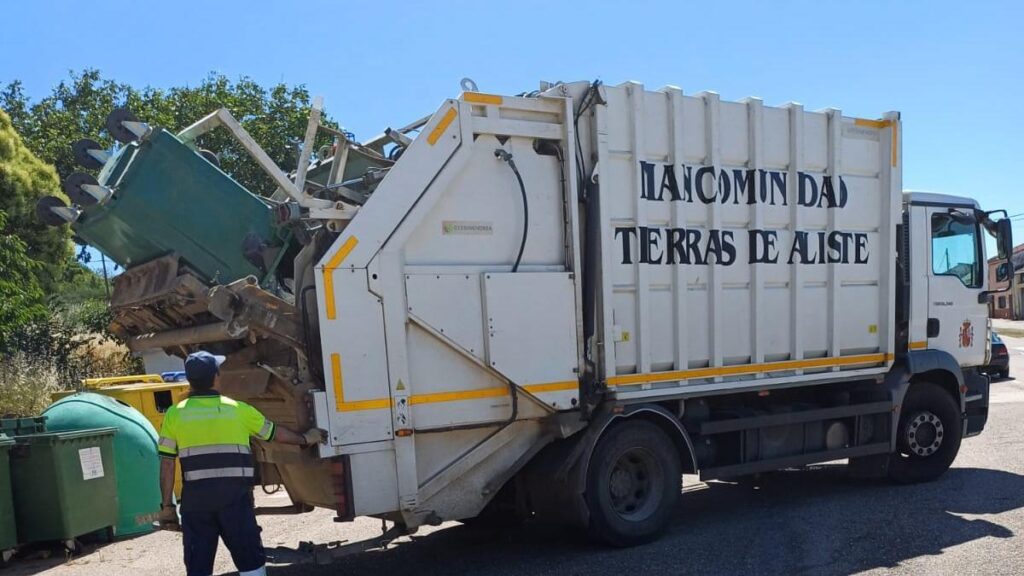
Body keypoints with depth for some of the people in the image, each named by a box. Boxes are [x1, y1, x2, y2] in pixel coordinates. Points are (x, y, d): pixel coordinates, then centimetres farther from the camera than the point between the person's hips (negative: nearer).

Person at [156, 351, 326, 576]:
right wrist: (305, 439, 34)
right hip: (234, 497, -1)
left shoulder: (175, 414, 4)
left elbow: (167, 465, 1)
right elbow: (276, 433, 17)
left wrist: (167, 505, 9)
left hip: (195, 499, 1)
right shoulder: (237, 409, 4)